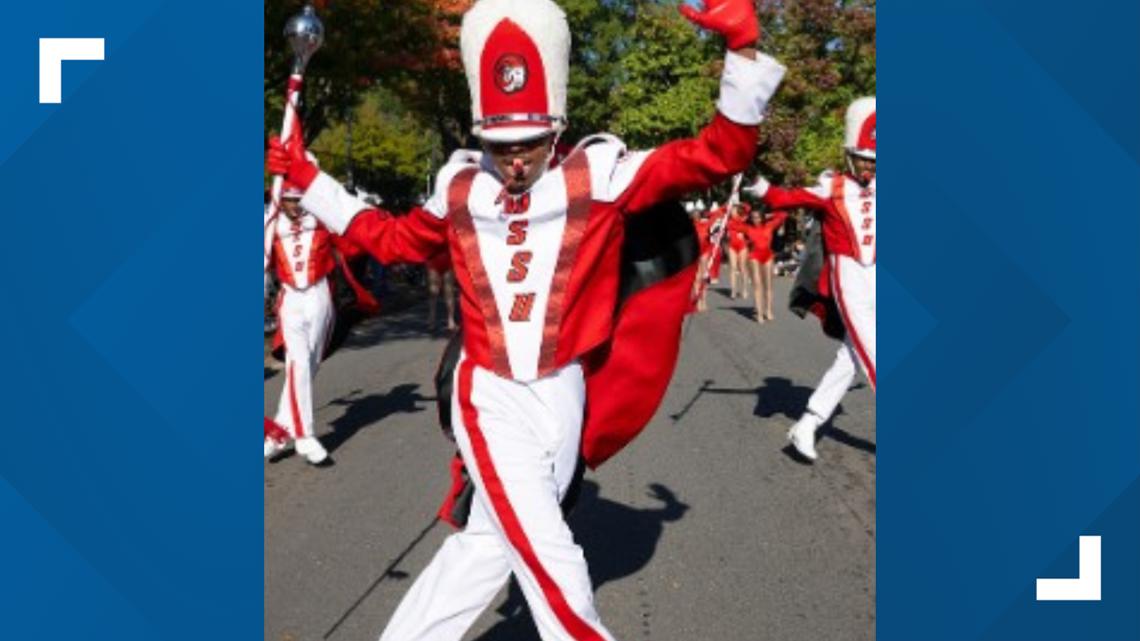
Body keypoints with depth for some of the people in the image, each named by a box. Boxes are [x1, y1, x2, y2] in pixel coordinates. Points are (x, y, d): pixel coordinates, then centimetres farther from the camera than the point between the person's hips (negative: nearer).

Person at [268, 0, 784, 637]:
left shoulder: (599, 177, -6)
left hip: (563, 395, 1)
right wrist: (309, 180, 21)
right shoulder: (459, 190, 1)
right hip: (489, 397, -1)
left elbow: (717, 155, -13)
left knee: (490, 542, 14)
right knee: (549, 556, -5)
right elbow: (394, 239, 20)